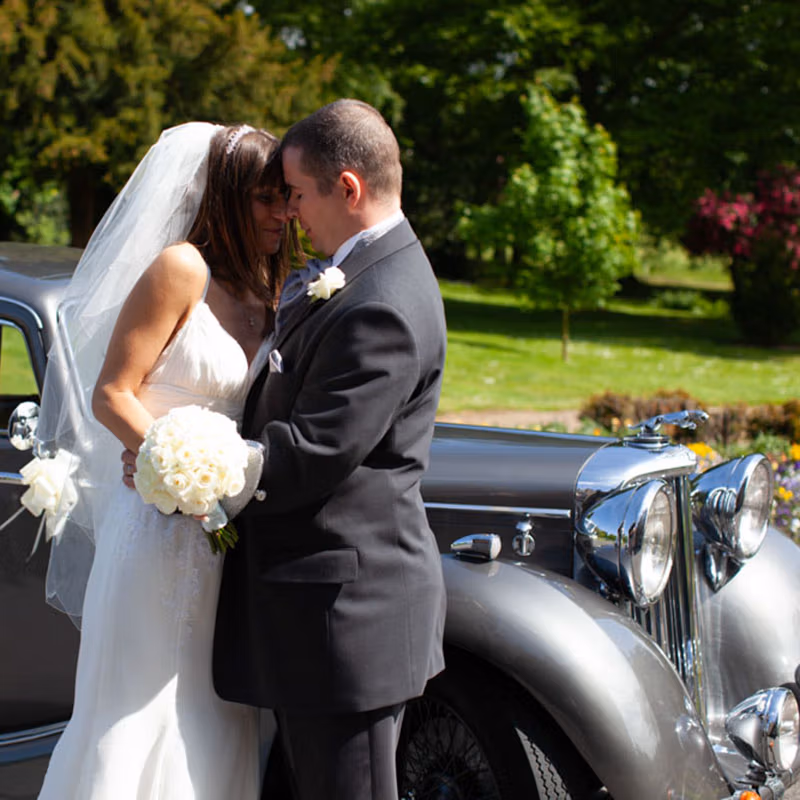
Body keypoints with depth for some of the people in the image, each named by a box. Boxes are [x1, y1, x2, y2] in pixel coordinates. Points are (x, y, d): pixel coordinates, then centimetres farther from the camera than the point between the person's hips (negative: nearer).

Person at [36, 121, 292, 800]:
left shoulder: (266, 293, 11)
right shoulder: (182, 270, -11)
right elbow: (111, 394, -12)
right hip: (163, 518, -7)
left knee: (209, 716, 11)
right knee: (141, 710, -1)